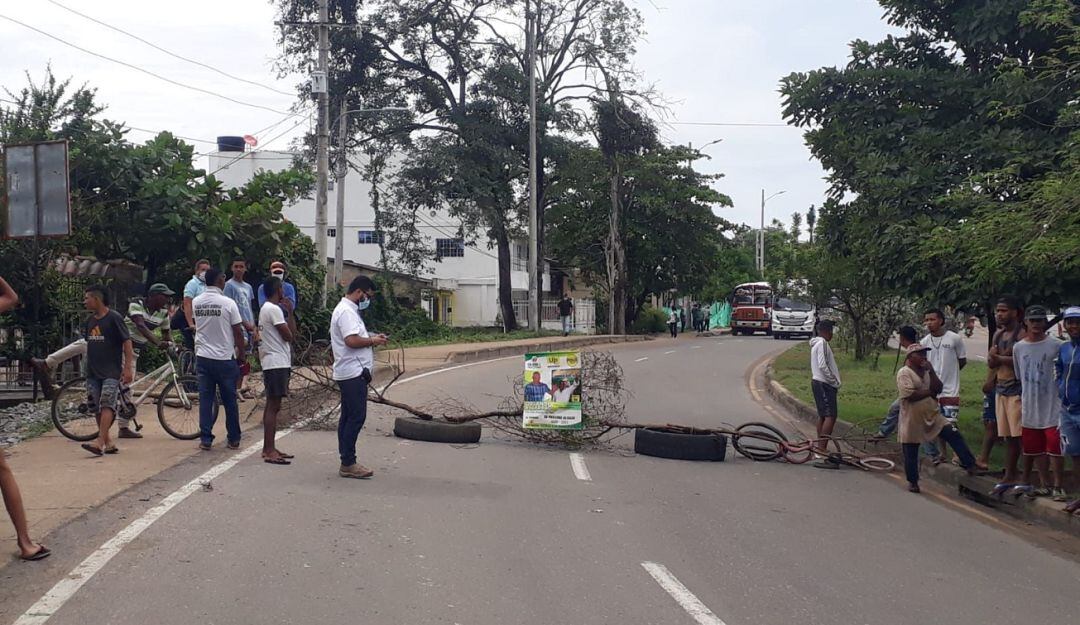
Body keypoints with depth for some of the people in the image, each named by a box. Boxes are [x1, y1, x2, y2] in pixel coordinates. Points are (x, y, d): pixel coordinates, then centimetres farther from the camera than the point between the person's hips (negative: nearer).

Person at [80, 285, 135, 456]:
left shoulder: (114, 318, -7)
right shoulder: (89, 322, 14)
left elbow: (127, 343, -9)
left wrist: (128, 368, -15)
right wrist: (87, 368, 20)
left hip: (111, 372, -7)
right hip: (93, 372, 7)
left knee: (107, 405, -15)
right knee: (97, 408, 5)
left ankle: (100, 443, -23)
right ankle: (108, 443, 11)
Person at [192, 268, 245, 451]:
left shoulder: (196, 303, 2)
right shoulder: (228, 303, -12)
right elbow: (238, 332, -10)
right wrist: (240, 355, 3)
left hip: (203, 357, 4)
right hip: (225, 358, -3)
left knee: (205, 399, 7)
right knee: (229, 400, 7)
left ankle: (205, 439, 7)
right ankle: (233, 439, 15)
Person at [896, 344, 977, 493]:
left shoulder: (927, 371, 9)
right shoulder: (904, 373, -13)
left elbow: (938, 388, -2)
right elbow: (910, 395, -25)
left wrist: (931, 371, -12)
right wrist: (929, 392, -11)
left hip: (933, 416, 6)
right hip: (912, 420, -5)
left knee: (954, 435, -10)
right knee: (910, 453, 4)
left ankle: (969, 464, -4)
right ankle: (912, 481, 19)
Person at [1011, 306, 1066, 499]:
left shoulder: (1055, 346, -5)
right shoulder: (1018, 348, 6)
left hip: (1052, 406, -4)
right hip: (1030, 407, 4)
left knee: (1054, 447, -4)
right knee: (1035, 448, 9)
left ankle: (1058, 486, 6)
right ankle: (1044, 485, 20)